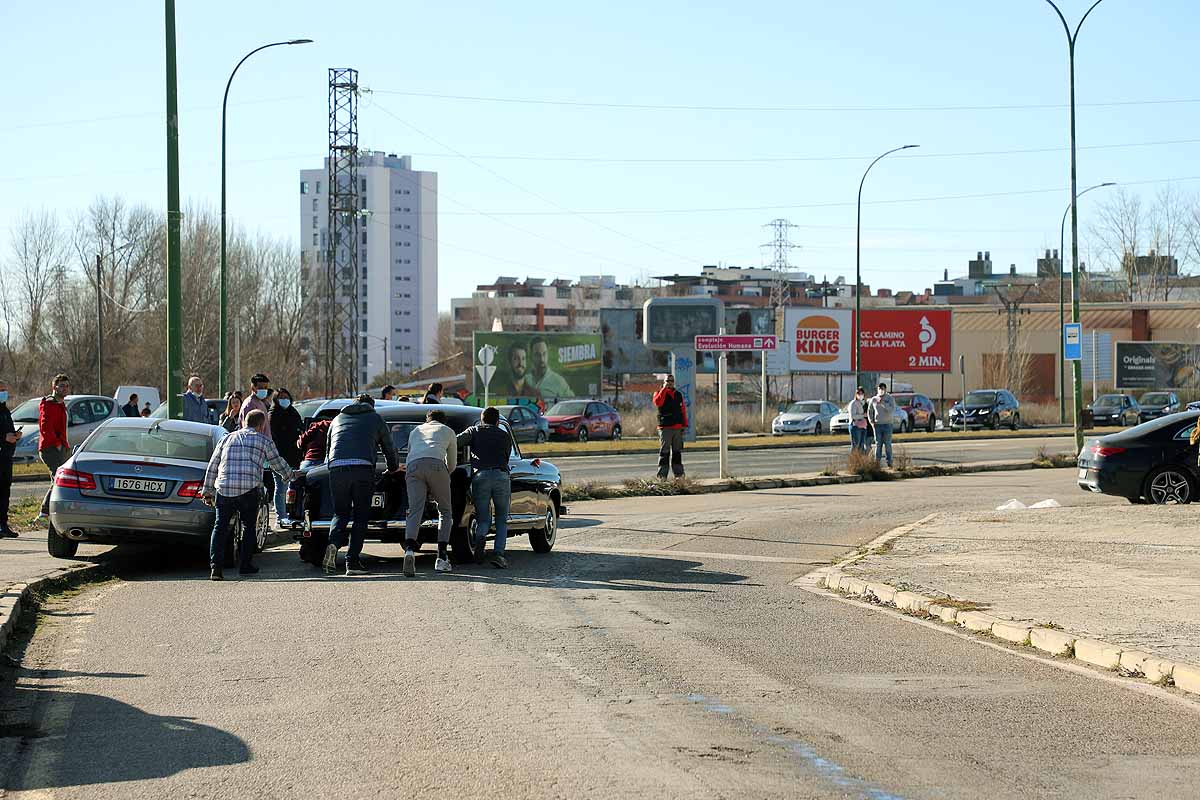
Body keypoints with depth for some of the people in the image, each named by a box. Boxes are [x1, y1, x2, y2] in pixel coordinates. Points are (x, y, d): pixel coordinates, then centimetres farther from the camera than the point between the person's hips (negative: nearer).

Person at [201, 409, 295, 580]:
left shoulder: (228, 438, 21)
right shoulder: (264, 441, 12)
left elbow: (212, 466, 18)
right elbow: (278, 463, 20)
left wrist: (207, 490, 21)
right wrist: (289, 475, 40)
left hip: (224, 489, 2)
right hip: (249, 489, -2)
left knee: (220, 527, 4)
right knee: (249, 527, 14)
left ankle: (215, 566, -10)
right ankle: (245, 565, 13)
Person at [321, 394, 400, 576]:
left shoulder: (338, 419, 29)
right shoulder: (376, 419, 22)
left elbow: (328, 450, 34)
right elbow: (390, 448, 29)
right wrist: (394, 467, 49)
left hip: (336, 468, 2)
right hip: (363, 469, -2)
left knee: (340, 513, 13)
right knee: (361, 516, 6)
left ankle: (333, 544, -16)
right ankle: (352, 561, -2)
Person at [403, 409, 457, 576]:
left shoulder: (416, 430, 37)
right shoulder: (448, 431, 30)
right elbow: (452, 464, 35)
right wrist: (444, 477, 54)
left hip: (412, 467, 2)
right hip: (436, 465, -2)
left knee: (415, 511, -9)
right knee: (445, 512, 12)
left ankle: (409, 550, -35)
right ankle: (442, 557, -1)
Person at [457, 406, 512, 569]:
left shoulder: (474, 431, 18)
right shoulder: (505, 436, 24)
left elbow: (456, 441, 2)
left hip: (480, 476, 0)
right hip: (501, 476, 0)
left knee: (483, 519, 10)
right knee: (502, 520, 13)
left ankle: (480, 537, -23)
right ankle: (498, 553, -7)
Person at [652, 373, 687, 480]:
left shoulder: (678, 394, 15)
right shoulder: (660, 393, 2)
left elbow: (683, 410, 17)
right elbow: (657, 402, -21)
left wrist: (684, 424, 11)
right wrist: (664, 389, -17)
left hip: (678, 427, 5)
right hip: (665, 427, -5)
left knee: (677, 452, 10)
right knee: (664, 452, -6)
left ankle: (678, 473, 16)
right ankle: (662, 475, -6)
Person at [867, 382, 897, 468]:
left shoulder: (890, 399, 0)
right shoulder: (873, 400, 7)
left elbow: (892, 411, -13)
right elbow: (869, 411, 15)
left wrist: (883, 403, -20)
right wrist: (871, 421, 3)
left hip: (887, 424, -2)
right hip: (877, 424, 2)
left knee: (887, 444, -3)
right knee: (878, 444, 2)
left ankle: (889, 461, 1)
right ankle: (877, 461, 4)